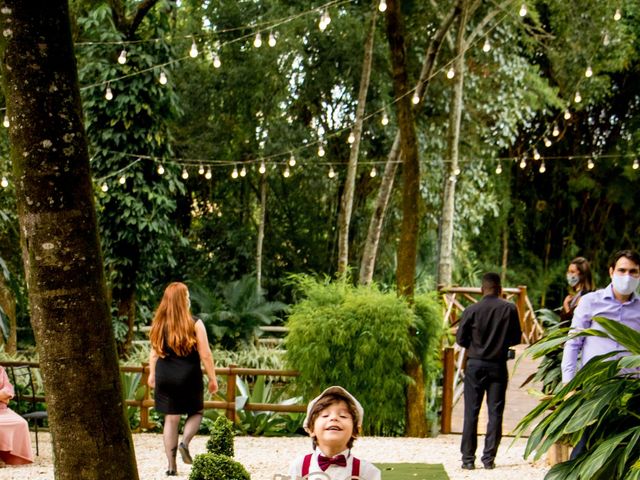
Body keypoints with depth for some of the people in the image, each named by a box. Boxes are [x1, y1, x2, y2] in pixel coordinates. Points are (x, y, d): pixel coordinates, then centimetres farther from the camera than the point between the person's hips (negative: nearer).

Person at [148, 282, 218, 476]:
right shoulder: (195, 324, -10)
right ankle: (185, 442, -7)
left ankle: (171, 465, 8)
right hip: (188, 376, -3)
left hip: (165, 378, 3)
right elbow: (205, 355, -9)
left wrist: (152, 374, 21)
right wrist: (212, 378, 1)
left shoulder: (159, 324, 1)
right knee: (196, 411, 19)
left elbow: (154, 353, 7)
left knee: (171, 418, 9)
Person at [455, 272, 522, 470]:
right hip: (498, 365, 0)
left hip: (475, 365, 0)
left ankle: (468, 459, 4)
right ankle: (489, 458, 4)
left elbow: (460, 339, -2)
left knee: (471, 413, 4)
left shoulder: (471, 310, -7)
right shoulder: (510, 309, -5)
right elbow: (516, 338, 2)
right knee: (495, 413, 6)